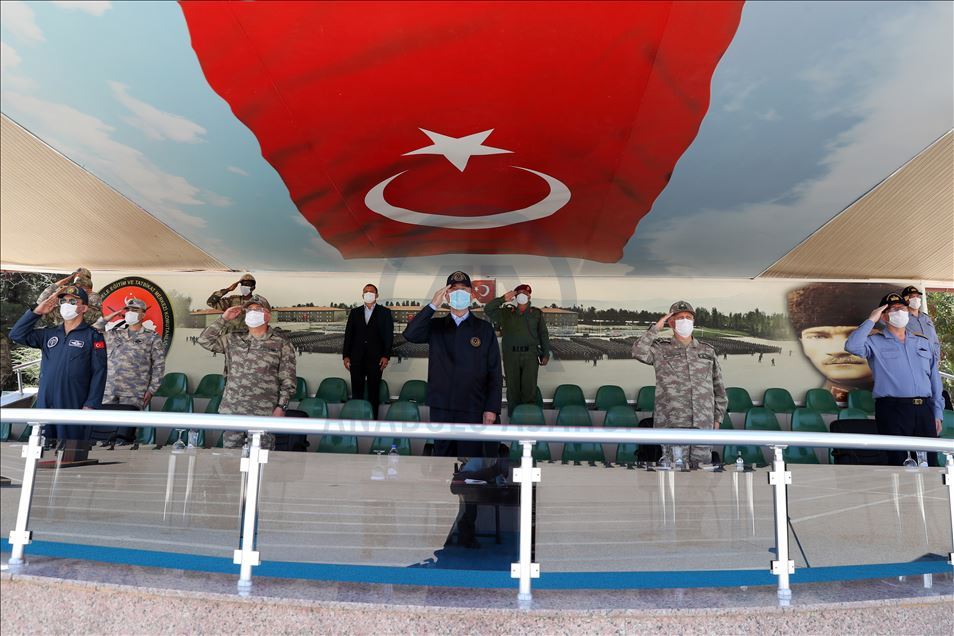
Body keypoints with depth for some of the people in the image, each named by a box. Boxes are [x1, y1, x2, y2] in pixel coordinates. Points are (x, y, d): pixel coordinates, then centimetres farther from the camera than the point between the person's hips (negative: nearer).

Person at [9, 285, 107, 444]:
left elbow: (99, 373, -7)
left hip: (74, 407, -5)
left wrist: (90, 405, -13)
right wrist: (37, 311, 3)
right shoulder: (48, 334, 14)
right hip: (44, 406, 5)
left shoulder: (93, 336, -3)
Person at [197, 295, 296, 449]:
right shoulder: (233, 339, 13)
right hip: (232, 410, 4)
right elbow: (204, 340, 12)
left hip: (264, 413, -4)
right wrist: (224, 319, 6)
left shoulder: (281, 343, 0)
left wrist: (281, 407, -8)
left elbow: (288, 380, -2)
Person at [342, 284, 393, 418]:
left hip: (375, 358, -2)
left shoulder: (385, 312, 6)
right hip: (356, 358, 2)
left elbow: (389, 335, 1)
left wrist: (386, 356, -8)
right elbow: (348, 334, 10)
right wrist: (345, 356, 2)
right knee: (357, 391, 3)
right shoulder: (355, 312, 13)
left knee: (374, 391, 2)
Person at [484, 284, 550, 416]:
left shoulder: (536, 313, 13)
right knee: (513, 387, 3)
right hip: (511, 354, 1)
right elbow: (488, 310, 2)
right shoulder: (506, 313, 11)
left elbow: (543, 334, 13)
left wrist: (546, 354, 7)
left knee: (529, 387, -4)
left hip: (530, 355, 0)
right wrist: (503, 299, -5)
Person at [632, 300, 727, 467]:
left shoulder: (708, 352, 14)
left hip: (702, 424, 2)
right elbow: (639, 353, -17)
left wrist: (717, 420, 11)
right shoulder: (660, 349, 6)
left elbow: (719, 389, 18)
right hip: (671, 424, -2)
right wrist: (656, 327, -7)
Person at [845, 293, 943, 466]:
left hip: (924, 409, 4)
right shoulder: (875, 342, 4)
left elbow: (935, 379, 19)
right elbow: (852, 346, -19)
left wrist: (938, 413, 12)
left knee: (930, 464, 3)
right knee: (899, 463, -1)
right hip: (892, 410, -4)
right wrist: (871, 320, -7)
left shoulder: (924, 342, 19)